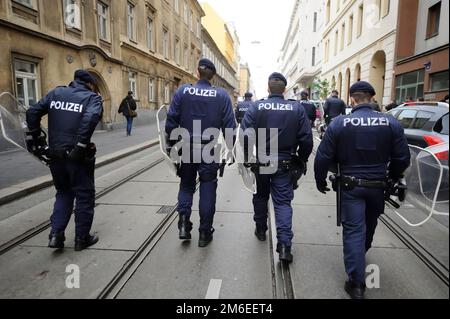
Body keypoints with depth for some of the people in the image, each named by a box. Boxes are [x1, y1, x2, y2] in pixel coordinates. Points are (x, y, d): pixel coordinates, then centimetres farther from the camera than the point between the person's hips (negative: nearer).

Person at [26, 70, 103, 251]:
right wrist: (82, 145, -22)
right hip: (78, 156, -5)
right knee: (84, 195, 10)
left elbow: (32, 112, 8)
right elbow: (91, 117, -23)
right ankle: (82, 238, 19)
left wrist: (36, 137, 13)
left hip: (56, 155, 5)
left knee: (63, 193, 22)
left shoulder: (55, 93, 13)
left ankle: (56, 234, 15)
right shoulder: (91, 97, -3)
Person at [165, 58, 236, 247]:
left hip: (186, 148, 1)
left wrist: (173, 144, 8)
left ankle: (184, 220, 6)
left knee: (186, 184, 21)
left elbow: (171, 121, -3)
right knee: (207, 189, 10)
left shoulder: (182, 92, -2)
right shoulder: (221, 95, -3)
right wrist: (231, 148, 6)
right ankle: (205, 233, 17)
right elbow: (229, 125, -5)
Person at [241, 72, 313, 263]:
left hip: (260, 161, 0)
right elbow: (306, 139, -6)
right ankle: (285, 244, -6)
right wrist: (302, 159, 8)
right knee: (283, 201, 3)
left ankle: (260, 229, 37)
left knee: (260, 196, 20)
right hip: (284, 163, 0)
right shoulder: (297, 109, -4)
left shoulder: (256, 107, -8)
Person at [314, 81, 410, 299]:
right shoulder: (391, 123, -6)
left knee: (353, 230, 3)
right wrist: (391, 178, 16)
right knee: (369, 226, 24)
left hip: (350, 186, -3)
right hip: (377, 186, 3)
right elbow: (402, 158, -2)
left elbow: (323, 158, -11)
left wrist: (320, 182, 4)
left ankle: (356, 282, 2)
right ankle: (360, 255, 51)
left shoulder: (339, 124, -11)